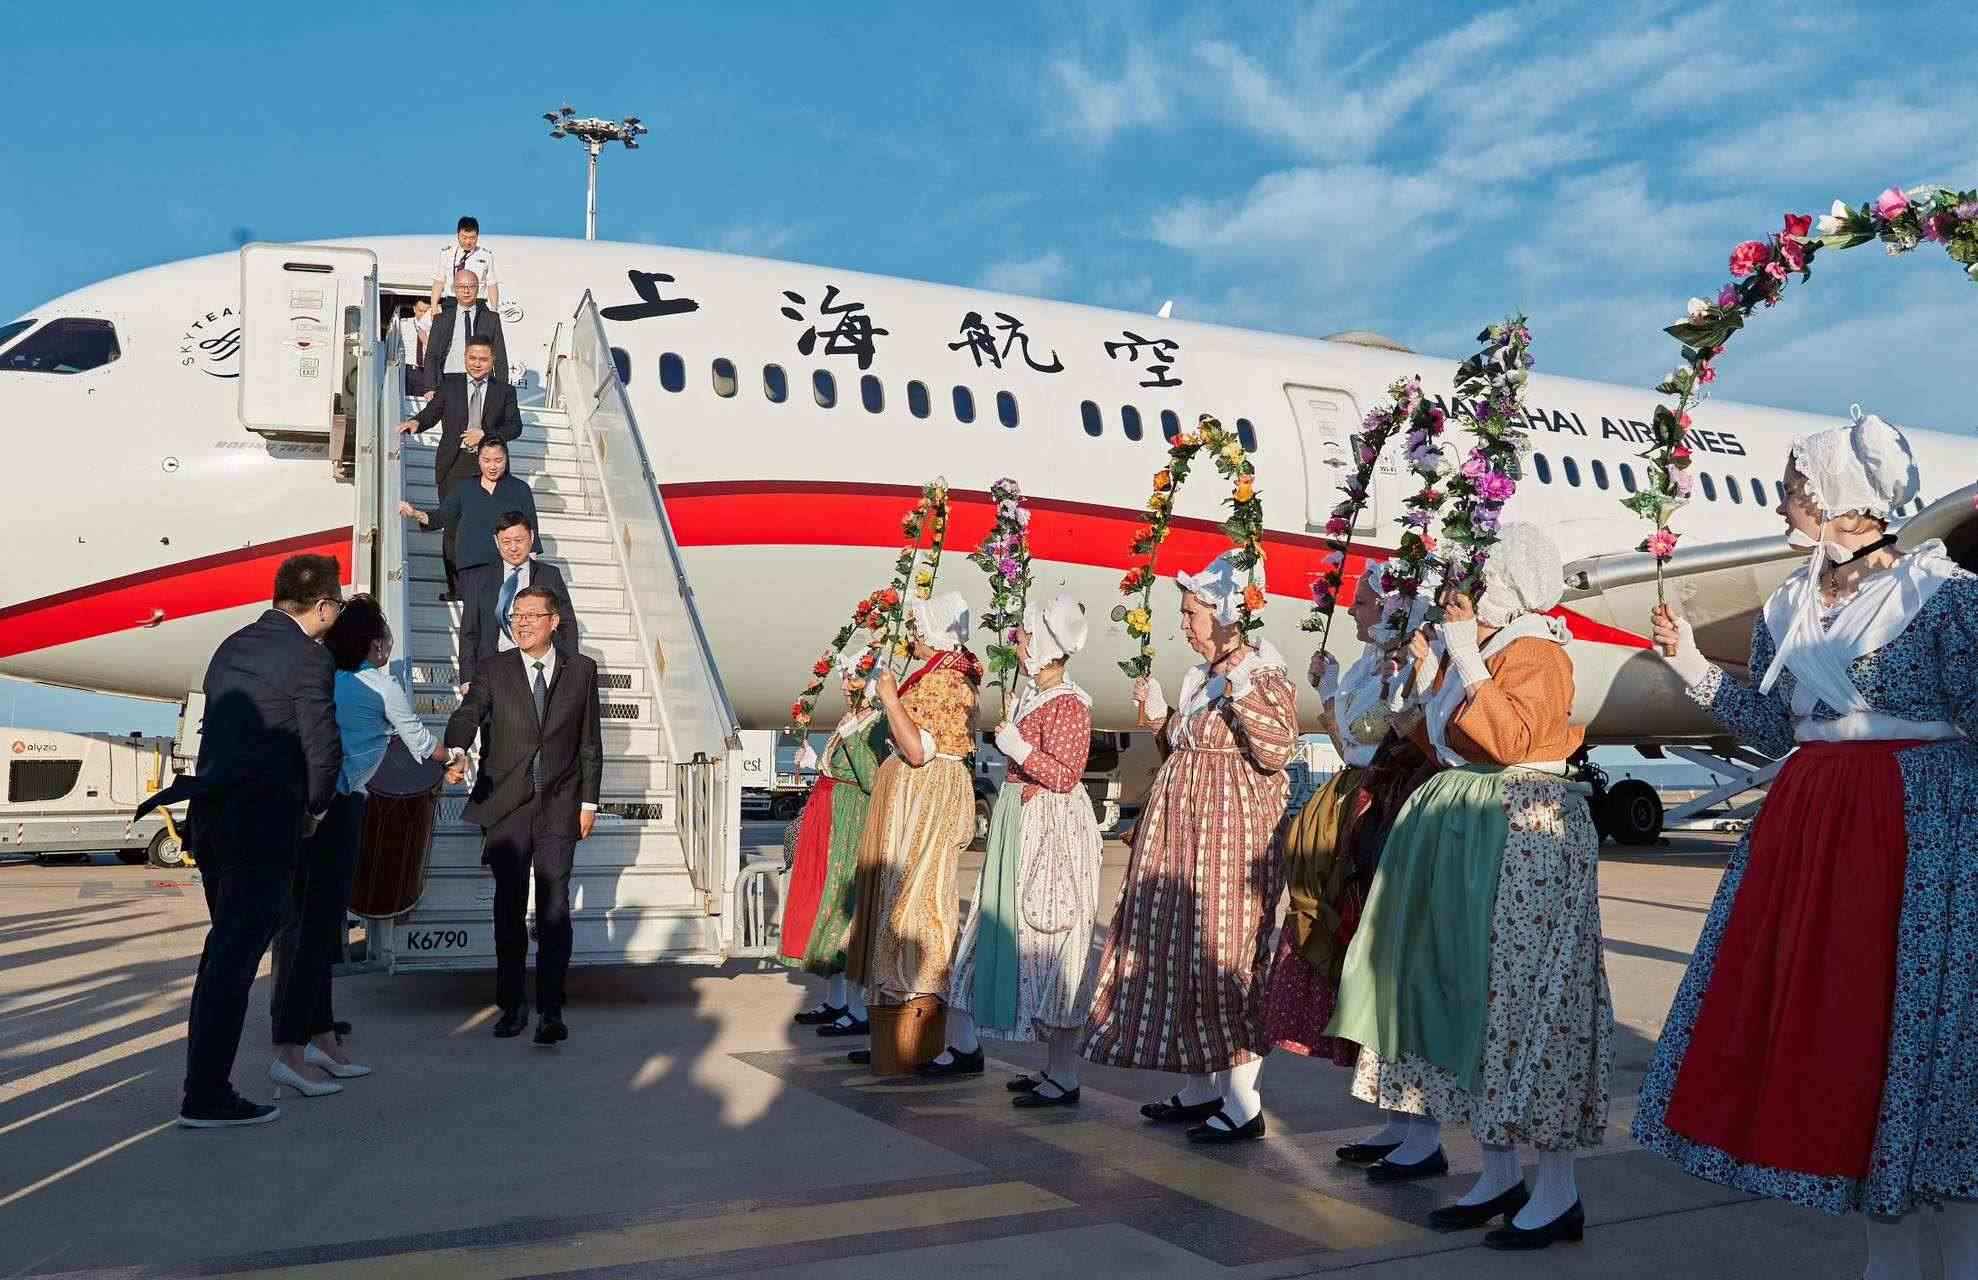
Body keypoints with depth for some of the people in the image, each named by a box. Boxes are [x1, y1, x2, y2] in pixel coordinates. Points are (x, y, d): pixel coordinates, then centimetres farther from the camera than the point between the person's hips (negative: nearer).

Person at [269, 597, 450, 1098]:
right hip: (333, 807, -7)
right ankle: (289, 1053, -10)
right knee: (319, 927, -6)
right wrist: (455, 758, 36)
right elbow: (422, 744, 16)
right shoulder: (381, 688, 4)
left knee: (303, 924, 12)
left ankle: (322, 1039, 22)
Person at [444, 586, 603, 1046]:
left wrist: (588, 801, 5)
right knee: (509, 907, 6)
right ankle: (512, 1004, 18)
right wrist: (456, 751, -33)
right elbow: (466, 715, -11)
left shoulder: (581, 670, 7)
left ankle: (551, 1009, -1)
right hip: (507, 805, 1)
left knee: (555, 907, -4)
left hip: (559, 806, 0)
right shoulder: (493, 670, 5)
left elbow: (590, 740, 8)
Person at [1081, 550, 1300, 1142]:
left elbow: (1277, 751, -20)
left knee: (1223, 951, -7)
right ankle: (1200, 1087, 22)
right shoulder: (1200, 678, 16)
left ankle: (1242, 1101, 2)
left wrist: (1243, 693, -28)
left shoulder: (1265, 676, -10)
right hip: (1184, 829, 9)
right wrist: (1158, 715, 9)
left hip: (1232, 831, -9)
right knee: (1179, 947, 11)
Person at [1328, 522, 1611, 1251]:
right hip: (1464, 835, 10)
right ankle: (1500, 1173, 19)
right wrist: (1431, 673, 8)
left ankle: (1559, 1192, 0)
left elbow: (1509, 739, -25)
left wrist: (1466, 657, -20)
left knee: (1522, 994, -8)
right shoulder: (1474, 651, 16)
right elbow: (1442, 744, 16)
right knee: (1470, 992, 10)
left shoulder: (1536, 652, -10)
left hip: (1523, 833, -10)